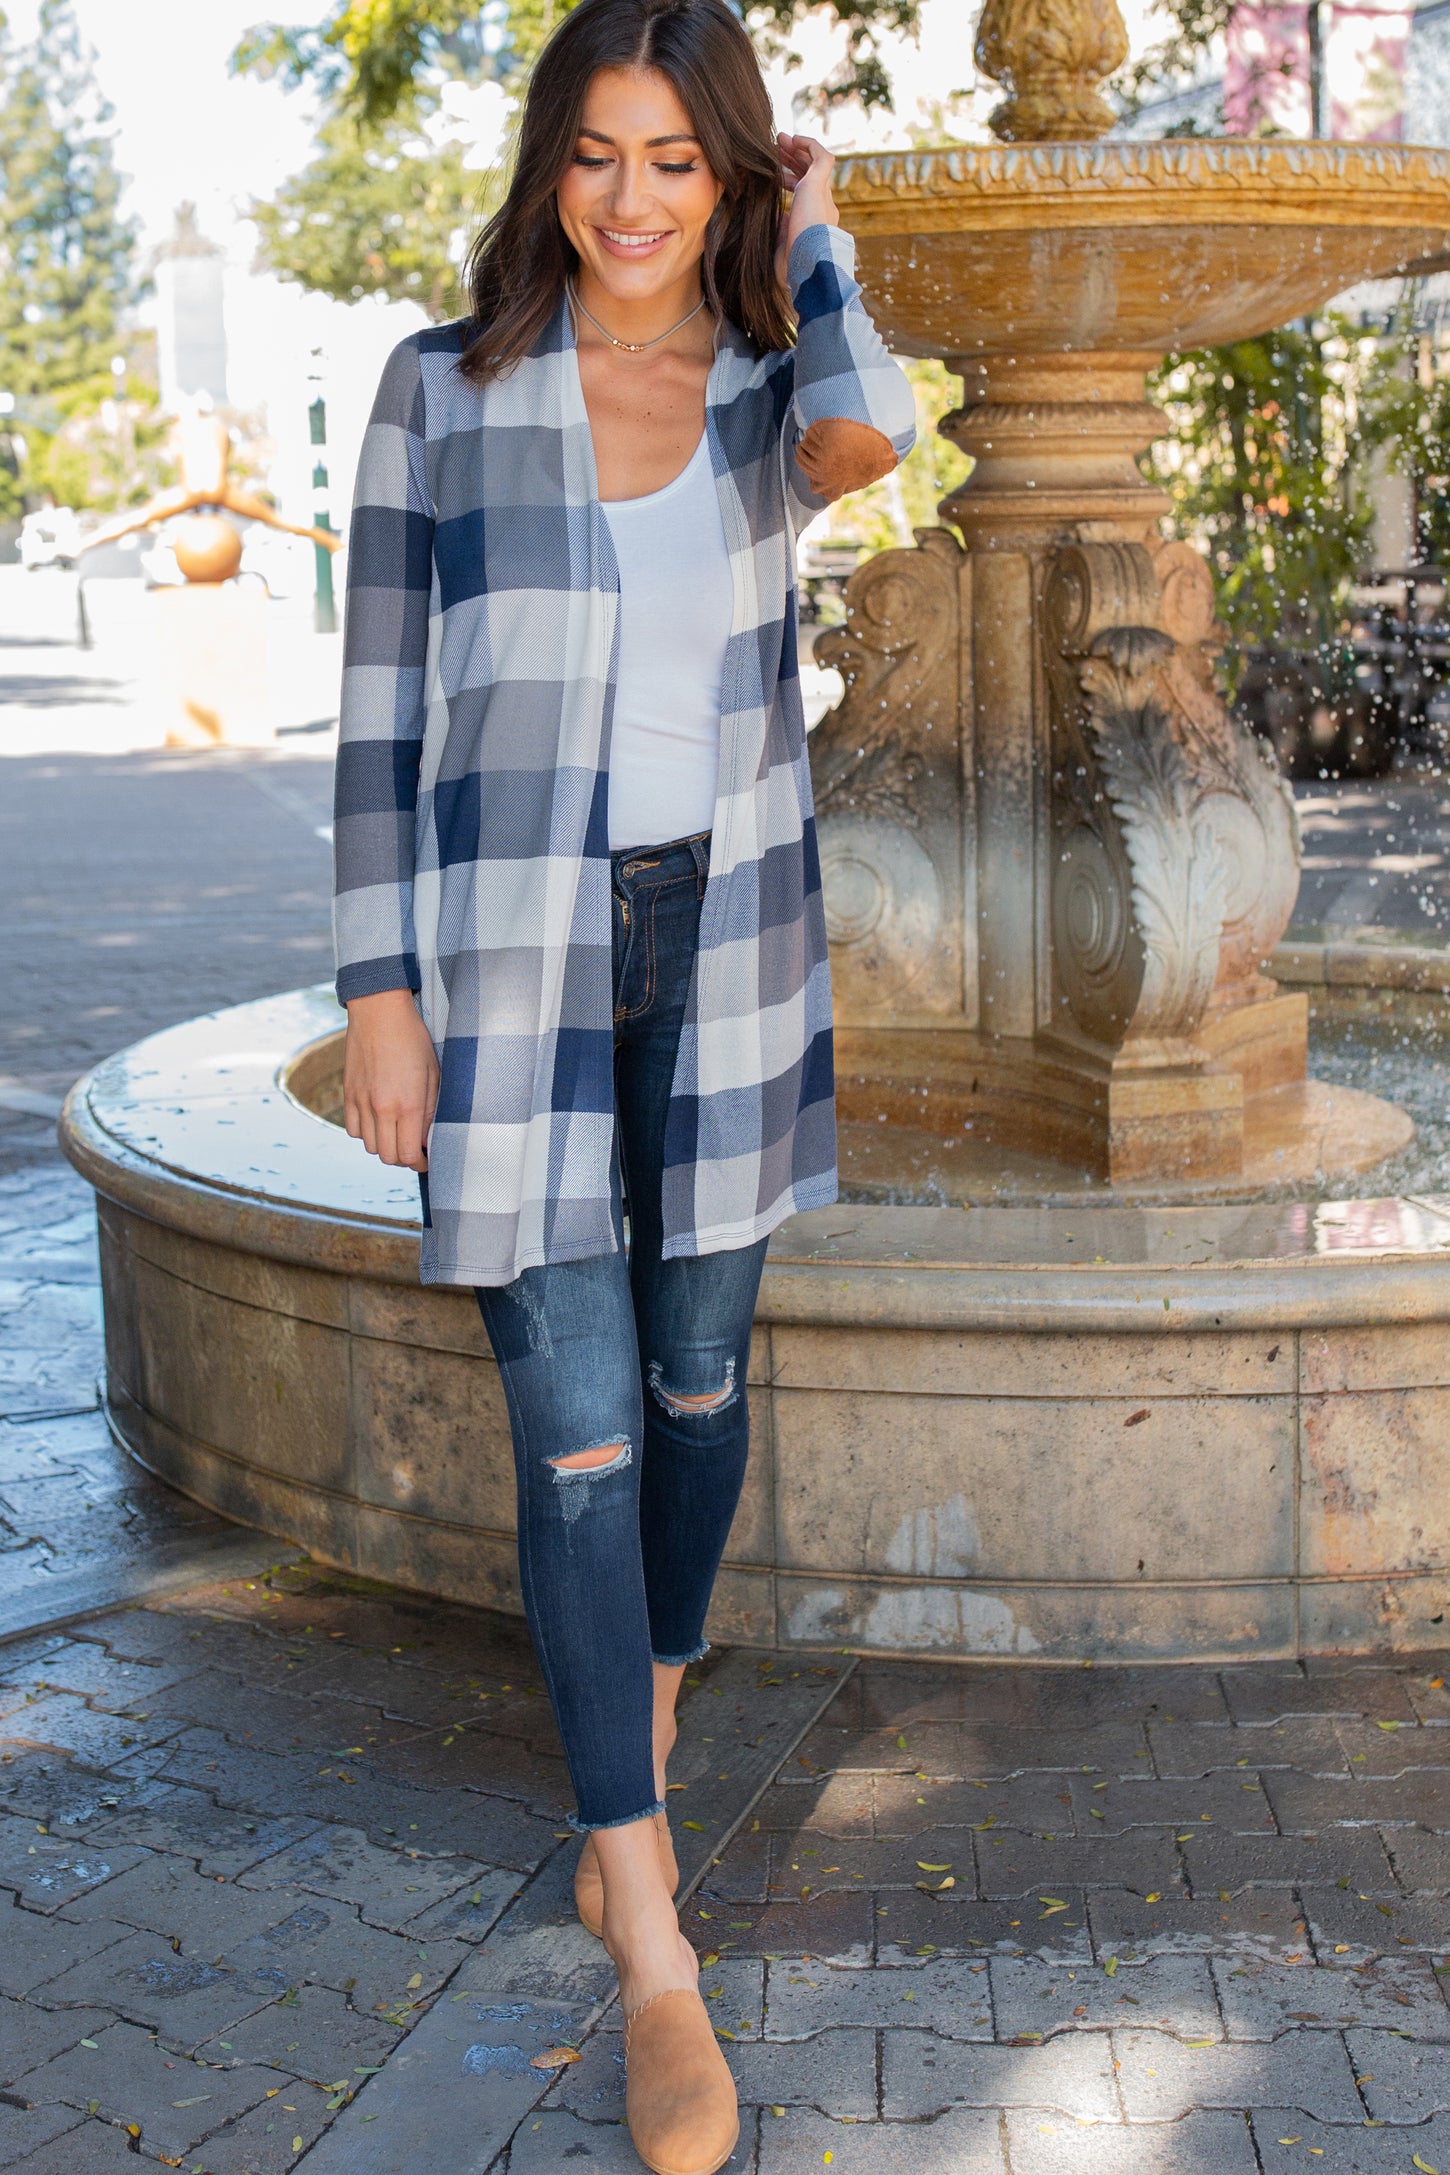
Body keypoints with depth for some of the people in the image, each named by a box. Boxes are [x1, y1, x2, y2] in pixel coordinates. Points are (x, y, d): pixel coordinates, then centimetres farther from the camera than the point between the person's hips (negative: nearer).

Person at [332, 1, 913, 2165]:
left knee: (695, 1376, 13)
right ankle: (657, 1960, -1)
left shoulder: (774, 392, 3)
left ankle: (632, 1773, 38)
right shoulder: (445, 388, -1)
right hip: (512, 952, -2)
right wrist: (378, 985, -6)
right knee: (576, 1433, -7)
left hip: (725, 938, 2)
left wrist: (812, 241, -4)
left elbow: (871, 439, -23)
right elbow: (383, 706, 0)